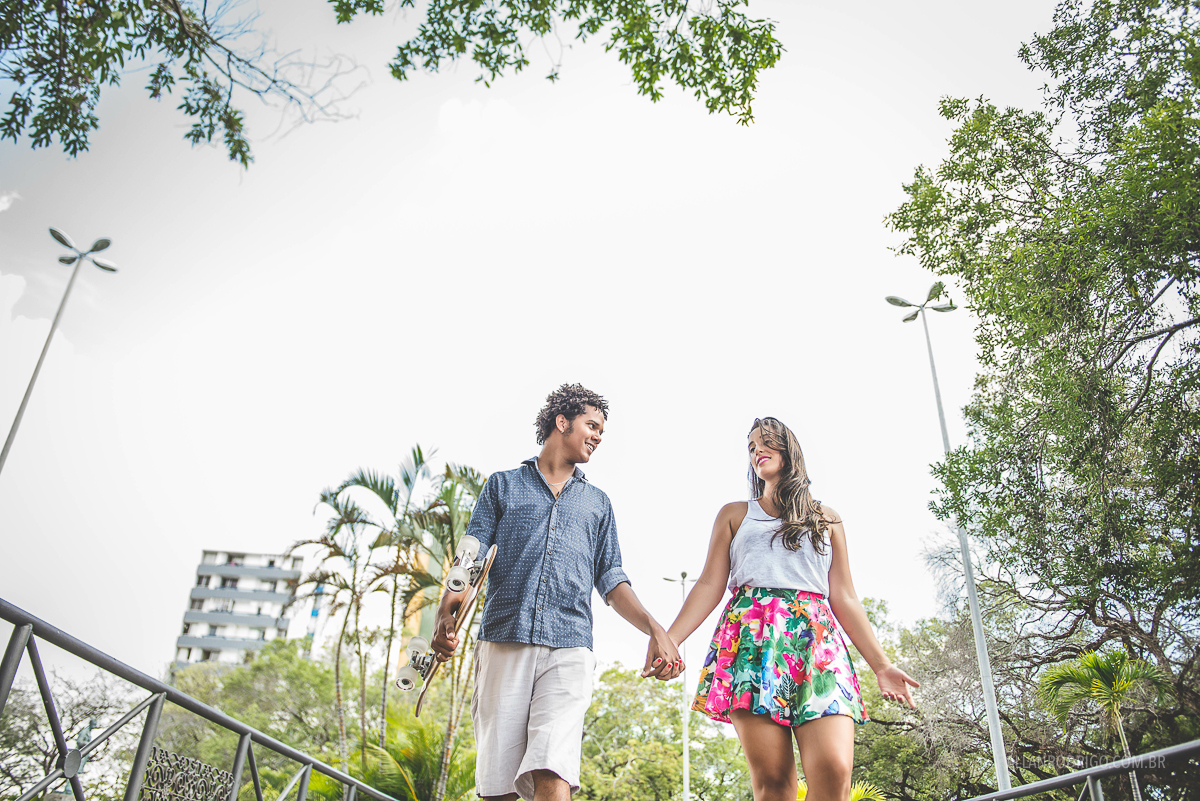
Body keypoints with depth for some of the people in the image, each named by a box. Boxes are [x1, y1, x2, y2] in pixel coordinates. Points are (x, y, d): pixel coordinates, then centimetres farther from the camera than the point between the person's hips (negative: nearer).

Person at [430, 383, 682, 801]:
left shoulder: (597, 502, 24)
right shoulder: (503, 485, 17)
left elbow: (611, 581, 18)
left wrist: (654, 629, 1)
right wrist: (445, 613, -13)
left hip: (569, 647, 1)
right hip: (503, 643, 0)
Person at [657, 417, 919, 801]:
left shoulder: (827, 519, 24)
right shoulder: (735, 514, 22)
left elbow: (844, 599, 19)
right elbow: (710, 585, 13)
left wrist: (880, 664, 10)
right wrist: (670, 639, -2)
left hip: (816, 640, 1)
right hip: (752, 637, -1)